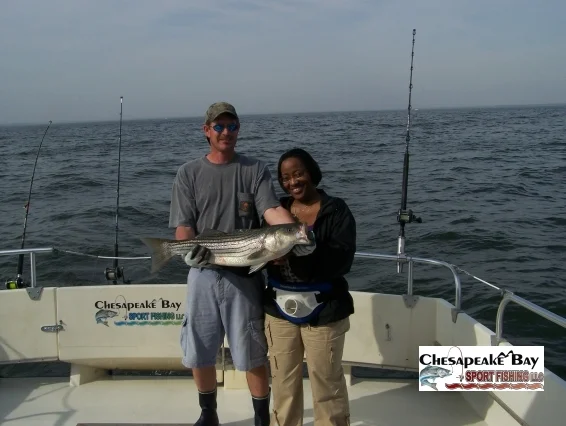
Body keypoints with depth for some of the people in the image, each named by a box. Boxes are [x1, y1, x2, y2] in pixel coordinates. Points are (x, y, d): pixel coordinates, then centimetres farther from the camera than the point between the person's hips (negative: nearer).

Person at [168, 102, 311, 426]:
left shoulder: (256, 170, 1)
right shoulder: (189, 173, 4)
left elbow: (272, 209, -14)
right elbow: (183, 225, -1)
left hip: (244, 276, -2)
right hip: (203, 275, 2)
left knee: (253, 355, 7)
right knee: (199, 354, 13)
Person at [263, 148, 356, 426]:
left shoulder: (337, 211, -5)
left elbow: (342, 260, -17)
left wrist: (295, 256, -30)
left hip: (324, 312, -4)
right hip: (279, 310, 4)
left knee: (327, 381, 5)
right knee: (283, 381, 15)